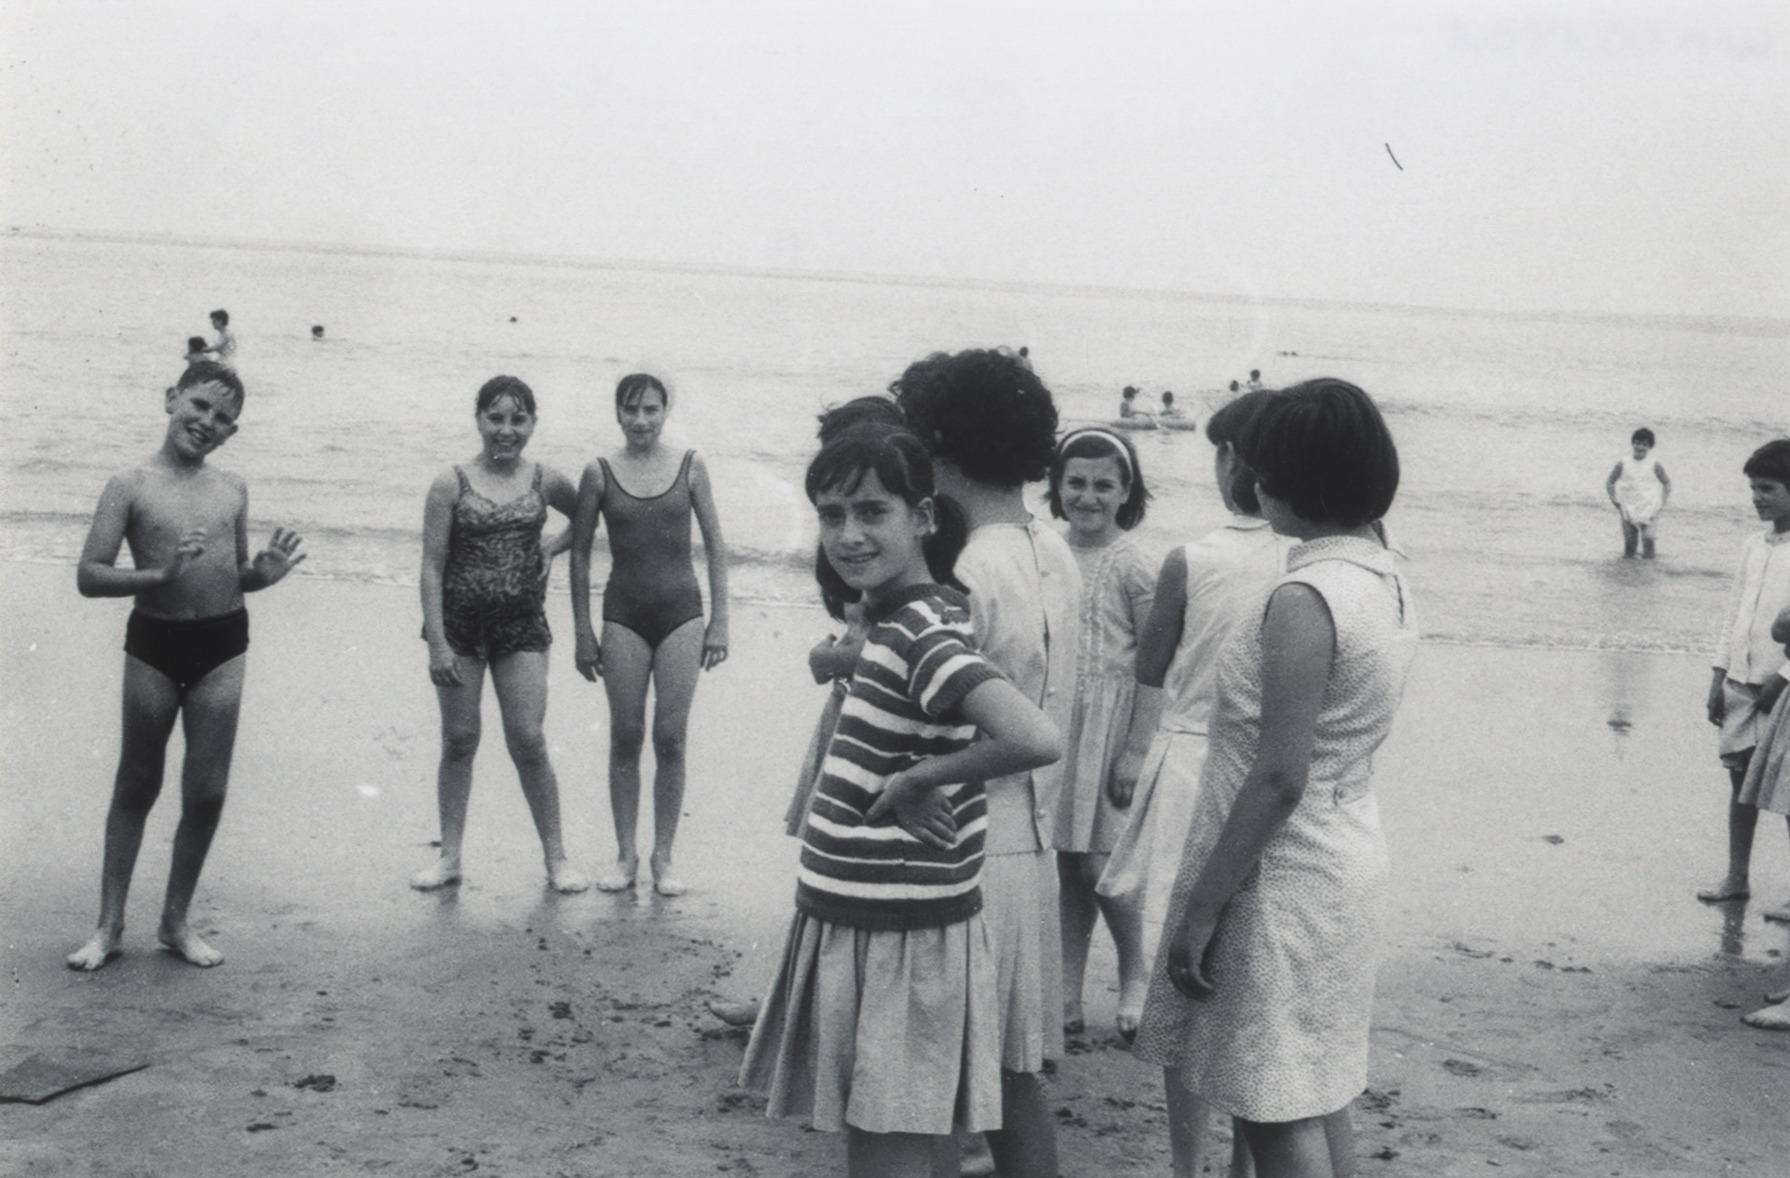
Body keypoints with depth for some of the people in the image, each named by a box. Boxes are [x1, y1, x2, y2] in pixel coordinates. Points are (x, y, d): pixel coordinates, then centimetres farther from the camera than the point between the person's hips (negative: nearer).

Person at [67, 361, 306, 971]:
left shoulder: (233, 489, 8)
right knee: (136, 787, 10)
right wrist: (161, 574, -24)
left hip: (222, 645, 3)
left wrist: (265, 574, -4)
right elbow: (89, 577, -10)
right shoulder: (131, 485, -5)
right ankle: (110, 924, 22)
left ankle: (177, 920, 22)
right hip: (154, 643, -3)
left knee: (207, 792, 5)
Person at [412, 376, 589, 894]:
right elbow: (432, 567, -5)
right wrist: (438, 644, -11)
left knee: (528, 742, -2)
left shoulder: (544, 482, 3)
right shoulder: (451, 485, -4)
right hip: (460, 623, 0)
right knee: (459, 741, 6)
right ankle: (449, 855, 18)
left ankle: (556, 856, 9)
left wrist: (554, 544, 2)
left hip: (522, 626, 1)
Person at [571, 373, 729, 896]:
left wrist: (719, 621, 2)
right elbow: (580, 553, 7)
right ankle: (626, 854, 13)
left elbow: (715, 547, 7)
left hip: (681, 609, 0)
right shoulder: (600, 473, 1)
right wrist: (583, 632, 5)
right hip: (624, 613, 0)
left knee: (670, 737, -1)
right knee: (626, 737, 3)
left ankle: (663, 857, 9)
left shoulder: (689, 466, 2)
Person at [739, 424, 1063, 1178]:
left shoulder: (920, 633, -20)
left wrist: (917, 777, -22)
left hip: (900, 944, -9)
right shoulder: (892, 618, 6)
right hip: (855, 930, 9)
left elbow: (1037, 740, -35)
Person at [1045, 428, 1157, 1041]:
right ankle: (1068, 997, 19)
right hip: (1054, 720, 5)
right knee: (1067, 863, 10)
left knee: (1099, 863, -3)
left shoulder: (1133, 564, -10)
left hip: (1109, 721, -5)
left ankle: (1135, 977, 21)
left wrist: (1137, 753, -13)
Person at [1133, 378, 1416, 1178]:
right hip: (1350, 853, 9)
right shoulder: (1388, 583, 6)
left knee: (1273, 1113, 2)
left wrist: (1200, 908, -18)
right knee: (1318, 1097, 19)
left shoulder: (1306, 600, -22)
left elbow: (1279, 778, -24)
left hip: (1281, 873, -9)